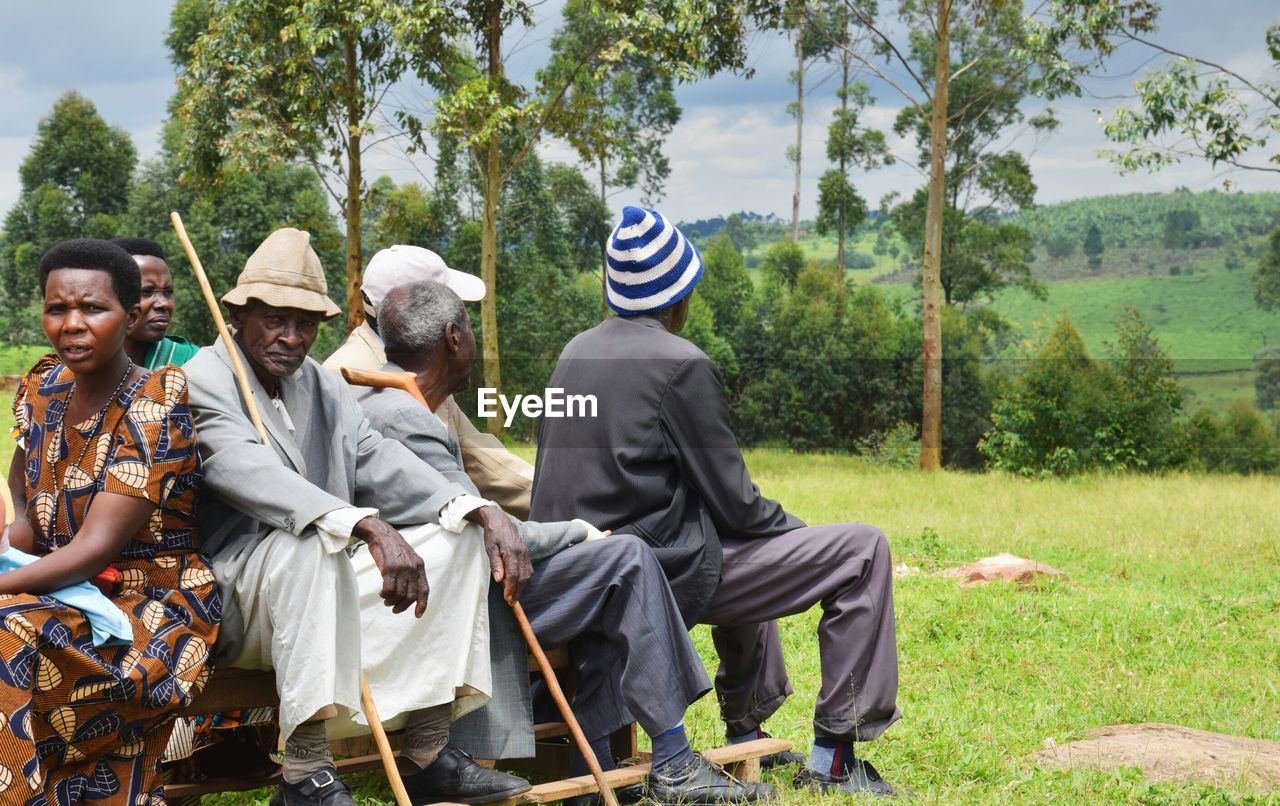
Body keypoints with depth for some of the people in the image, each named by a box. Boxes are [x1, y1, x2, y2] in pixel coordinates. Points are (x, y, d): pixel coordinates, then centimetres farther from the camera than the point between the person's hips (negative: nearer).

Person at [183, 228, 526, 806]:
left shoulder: (322, 386, 13)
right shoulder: (203, 383, -12)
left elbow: (379, 463, 0)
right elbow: (251, 472, -31)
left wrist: (484, 514, -18)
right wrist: (368, 527, -46)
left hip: (322, 585, 8)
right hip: (233, 596, -8)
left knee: (459, 537, -2)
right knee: (307, 541, -37)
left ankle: (426, 756, -6)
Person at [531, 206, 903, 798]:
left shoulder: (575, 354, 10)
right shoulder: (681, 364, -14)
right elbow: (733, 502, -13)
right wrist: (799, 528, 8)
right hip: (663, 572, -9)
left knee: (750, 547, 37)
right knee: (862, 550, -3)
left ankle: (746, 734, 40)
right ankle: (833, 758, -1)